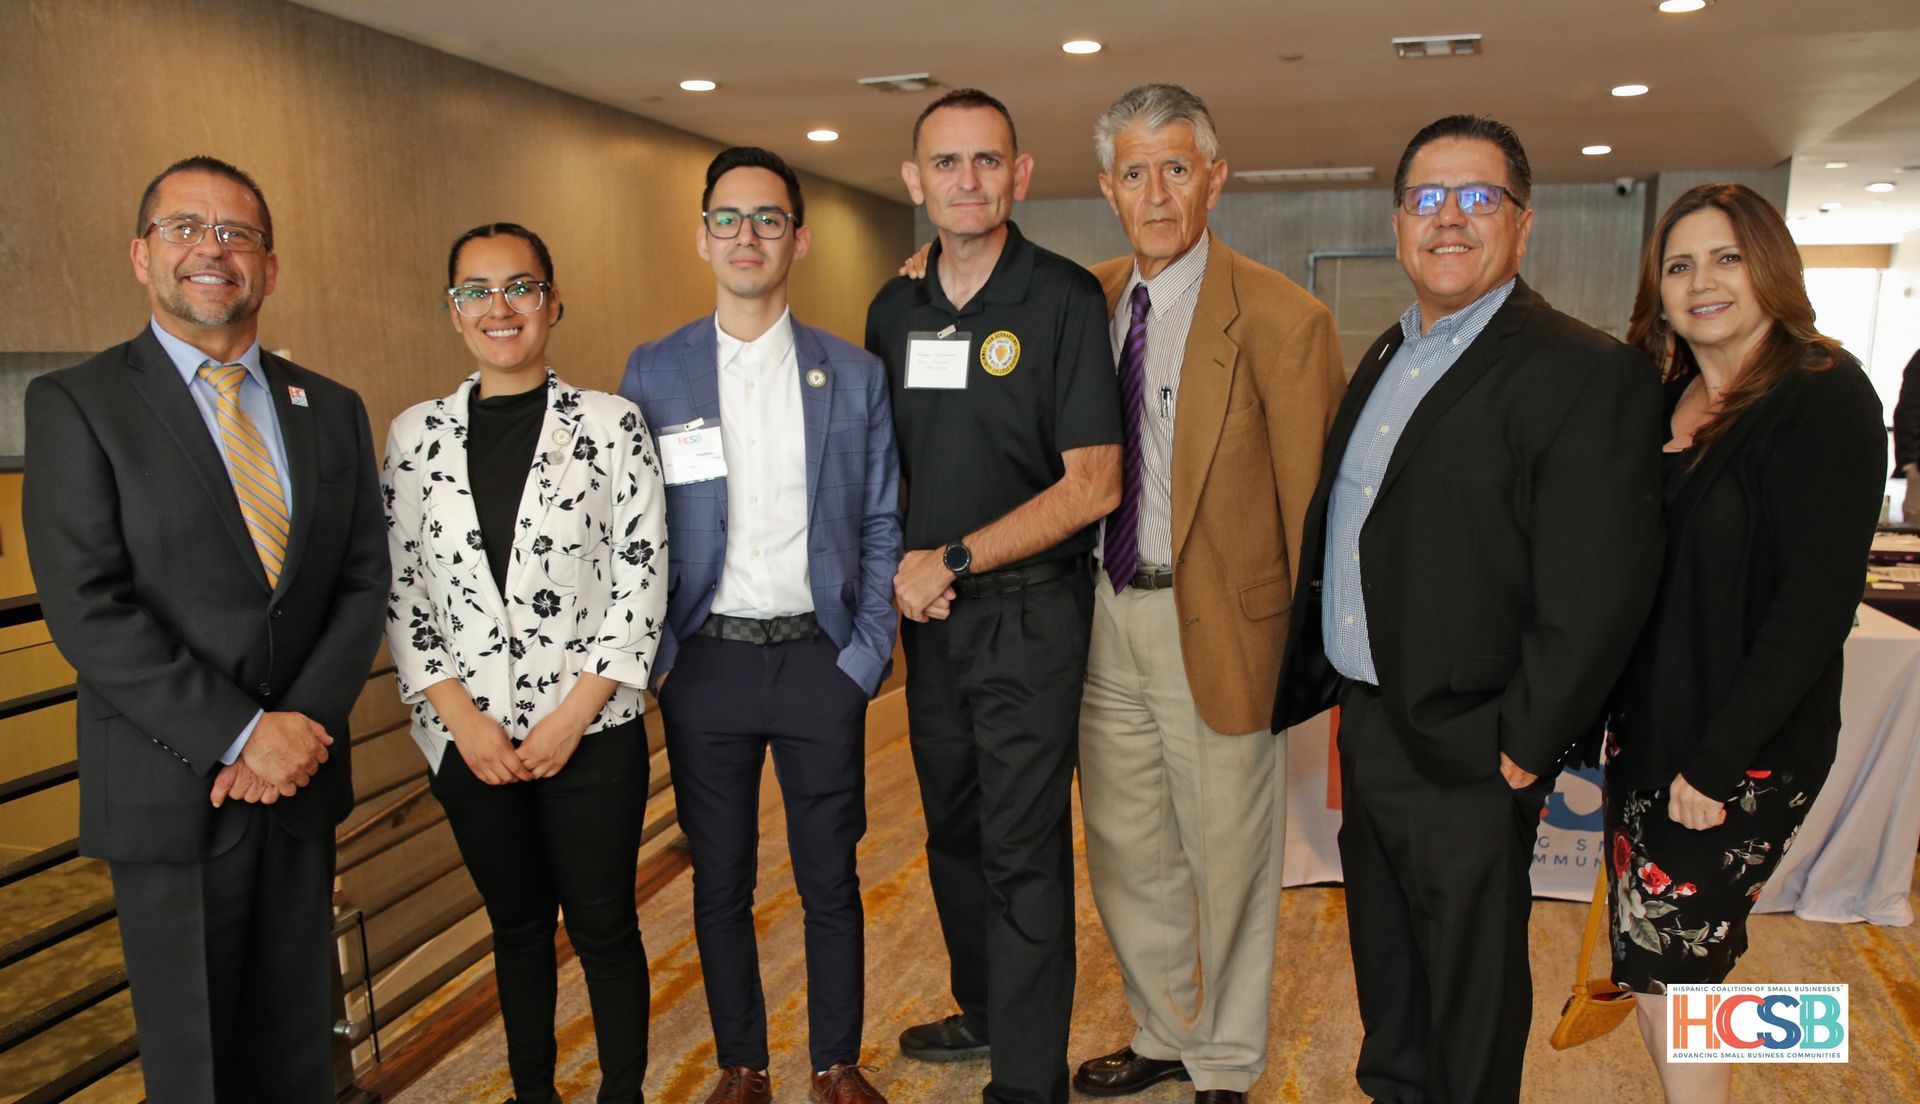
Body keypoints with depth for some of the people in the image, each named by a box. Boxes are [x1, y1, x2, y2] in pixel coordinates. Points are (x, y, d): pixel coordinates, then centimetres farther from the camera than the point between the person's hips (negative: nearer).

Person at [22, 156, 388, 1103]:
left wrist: (306, 724, -10)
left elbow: (365, 582, 4)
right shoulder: (74, 404, -4)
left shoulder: (331, 410, 8)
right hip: (169, 790, -3)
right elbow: (87, 608, -13)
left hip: (300, 776, 4)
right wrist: (239, 736, -18)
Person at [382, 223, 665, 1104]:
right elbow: (401, 590, 3)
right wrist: (461, 719, -6)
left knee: (603, 926, 7)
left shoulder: (610, 423, -4)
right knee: (516, 924, 17)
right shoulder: (415, 435, 3)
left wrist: (572, 715, -11)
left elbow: (642, 576, -7)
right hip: (469, 737, 3)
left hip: (591, 731, -2)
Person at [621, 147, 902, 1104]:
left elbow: (881, 527, 4)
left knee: (831, 879, 10)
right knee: (720, 881, 12)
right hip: (705, 663, 0)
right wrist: (654, 659, -5)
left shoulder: (853, 375, 3)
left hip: (820, 658, 0)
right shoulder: (652, 374, 2)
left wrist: (866, 654, -4)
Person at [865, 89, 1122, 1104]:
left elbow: (1092, 485, -14)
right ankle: (982, 1010, 39)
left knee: (1022, 848, 0)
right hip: (929, 612, 6)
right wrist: (896, 571, -1)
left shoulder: (1065, 299, -9)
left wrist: (953, 560, -16)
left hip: (1029, 611, -6)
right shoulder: (894, 312, 8)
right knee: (953, 829, 18)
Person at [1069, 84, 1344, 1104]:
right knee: (1125, 849, 19)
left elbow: (1314, 501, -10)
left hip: (1215, 625, -5)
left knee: (1225, 858, 11)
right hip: (1104, 614, 6)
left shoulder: (1280, 319, -12)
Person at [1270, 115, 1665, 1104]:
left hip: (1463, 754, -8)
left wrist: (1521, 750, -18)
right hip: (1368, 725, 8)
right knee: (1384, 953, 25)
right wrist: (1341, 690, 12)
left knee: (1469, 977, 12)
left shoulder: (1584, 373, -17)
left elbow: (1595, 596, -21)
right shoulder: (1385, 359, 10)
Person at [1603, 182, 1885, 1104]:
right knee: (1651, 973, 14)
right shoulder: (1666, 403, 8)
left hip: (1741, 755, -6)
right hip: (1646, 729, 7)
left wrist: (1717, 759, -19)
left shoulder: (1825, 398, -12)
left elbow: (1818, 602, -18)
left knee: (1670, 975, 2)